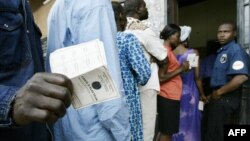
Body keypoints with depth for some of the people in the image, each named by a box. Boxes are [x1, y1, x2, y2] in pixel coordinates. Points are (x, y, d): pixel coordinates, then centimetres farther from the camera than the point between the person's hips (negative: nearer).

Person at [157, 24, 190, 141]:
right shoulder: (165, 52, -15)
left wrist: (181, 68, 9)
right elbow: (161, 78, -21)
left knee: (164, 131, 16)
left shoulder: (168, 51, 16)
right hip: (168, 97, -10)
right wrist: (180, 69, -16)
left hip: (170, 96, 10)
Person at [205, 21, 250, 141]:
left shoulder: (235, 50, -16)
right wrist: (214, 93, 13)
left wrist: (219, 92, -20)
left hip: (225, 99, -9)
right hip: (219, 98, 9)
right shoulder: (222, 51, 14)